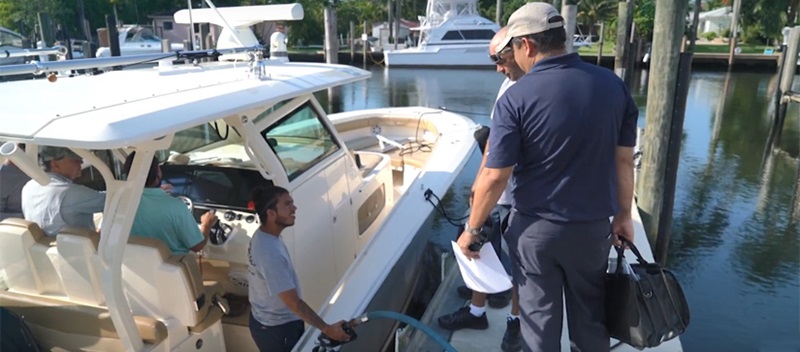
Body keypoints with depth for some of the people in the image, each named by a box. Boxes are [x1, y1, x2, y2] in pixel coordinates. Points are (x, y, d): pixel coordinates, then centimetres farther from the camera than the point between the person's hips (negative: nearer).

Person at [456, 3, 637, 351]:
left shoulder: (516, 97, -17)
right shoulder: (613, 85, -5)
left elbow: (494, 177, -16)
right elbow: (623, 159, 2)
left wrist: (471, 228, -3)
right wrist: (623, 214, 14)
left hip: (535, 227, -3)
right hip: (593, 225, 4)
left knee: (539, 314, 15)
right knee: (590, 312, 23)